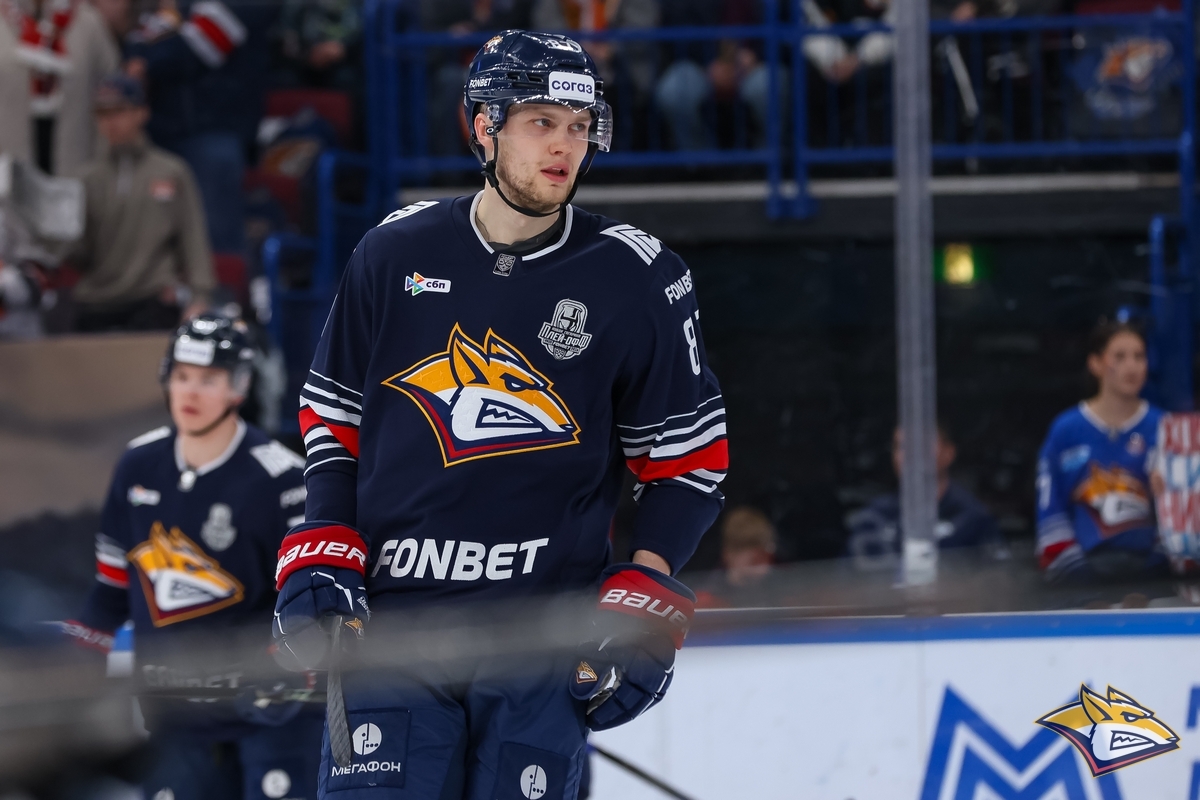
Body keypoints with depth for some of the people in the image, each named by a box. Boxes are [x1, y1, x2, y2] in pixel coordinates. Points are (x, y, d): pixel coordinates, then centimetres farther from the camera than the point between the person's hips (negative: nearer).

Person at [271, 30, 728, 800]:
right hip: (393, 611, 1)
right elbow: (335, 416, 15)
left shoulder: (636, 279, 0)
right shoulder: (396, 253, 5)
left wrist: (645, 600, -5)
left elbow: (690, 456, 6)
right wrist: (321, 557, 3)